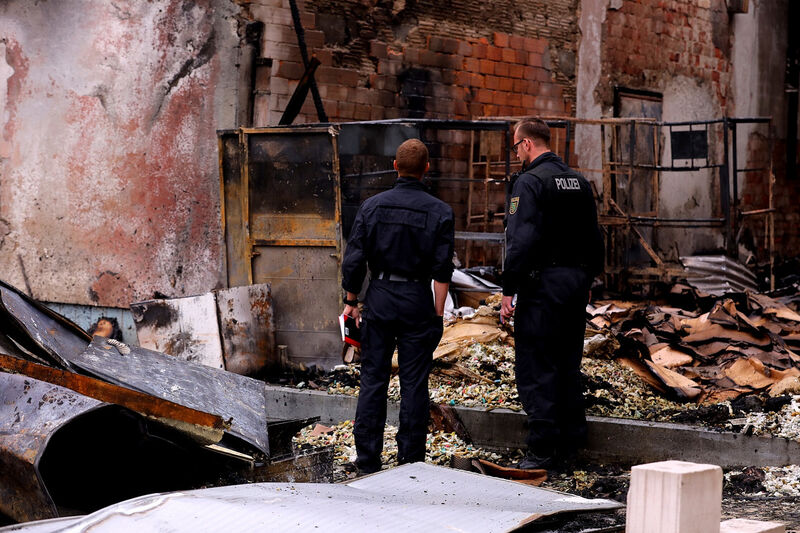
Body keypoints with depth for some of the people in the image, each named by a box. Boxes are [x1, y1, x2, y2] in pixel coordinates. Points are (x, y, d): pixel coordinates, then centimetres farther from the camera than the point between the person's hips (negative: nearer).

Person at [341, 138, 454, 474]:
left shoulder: (372, 206, -1)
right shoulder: (440, 212, -4)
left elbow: (353, 261, -1)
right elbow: (442, 270, -6)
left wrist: (351, 301, 10)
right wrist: (437, 314, 0)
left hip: (379, 298, 1)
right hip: (418, 302, -1)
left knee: (372, 380, 7)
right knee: (414, 384, 5)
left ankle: (367, 460, 10)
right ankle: (410, 461, 8)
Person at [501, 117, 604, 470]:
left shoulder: (529, 182, -12)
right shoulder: (579, 182, 12)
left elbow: (520, 241, -19)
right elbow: (594, 239, 16)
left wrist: (508, 291, -16)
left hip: (542, 282, -8)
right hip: (576, 282, 8)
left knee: (535, 367, -3)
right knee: (568, 364, 16)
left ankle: (542, 450, -3)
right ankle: (571, 442, 21)